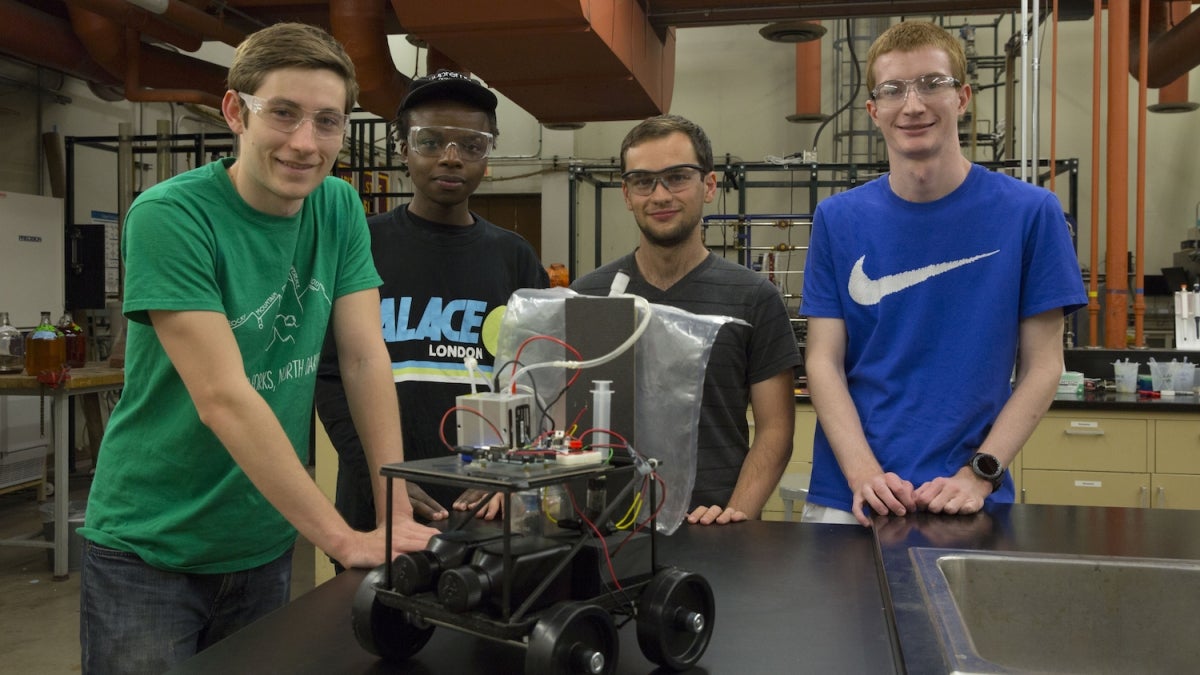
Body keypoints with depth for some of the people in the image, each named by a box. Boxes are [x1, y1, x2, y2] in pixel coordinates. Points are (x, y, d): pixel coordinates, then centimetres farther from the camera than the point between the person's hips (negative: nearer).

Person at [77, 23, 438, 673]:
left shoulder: (340, 210, -2)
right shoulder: (169, 216, -19)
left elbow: (365, 360, -5)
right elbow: (222, 398, -25)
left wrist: (397, 513, -13)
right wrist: (346, 539, -27)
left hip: (266, 542, 5)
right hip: (150, 552, -5)